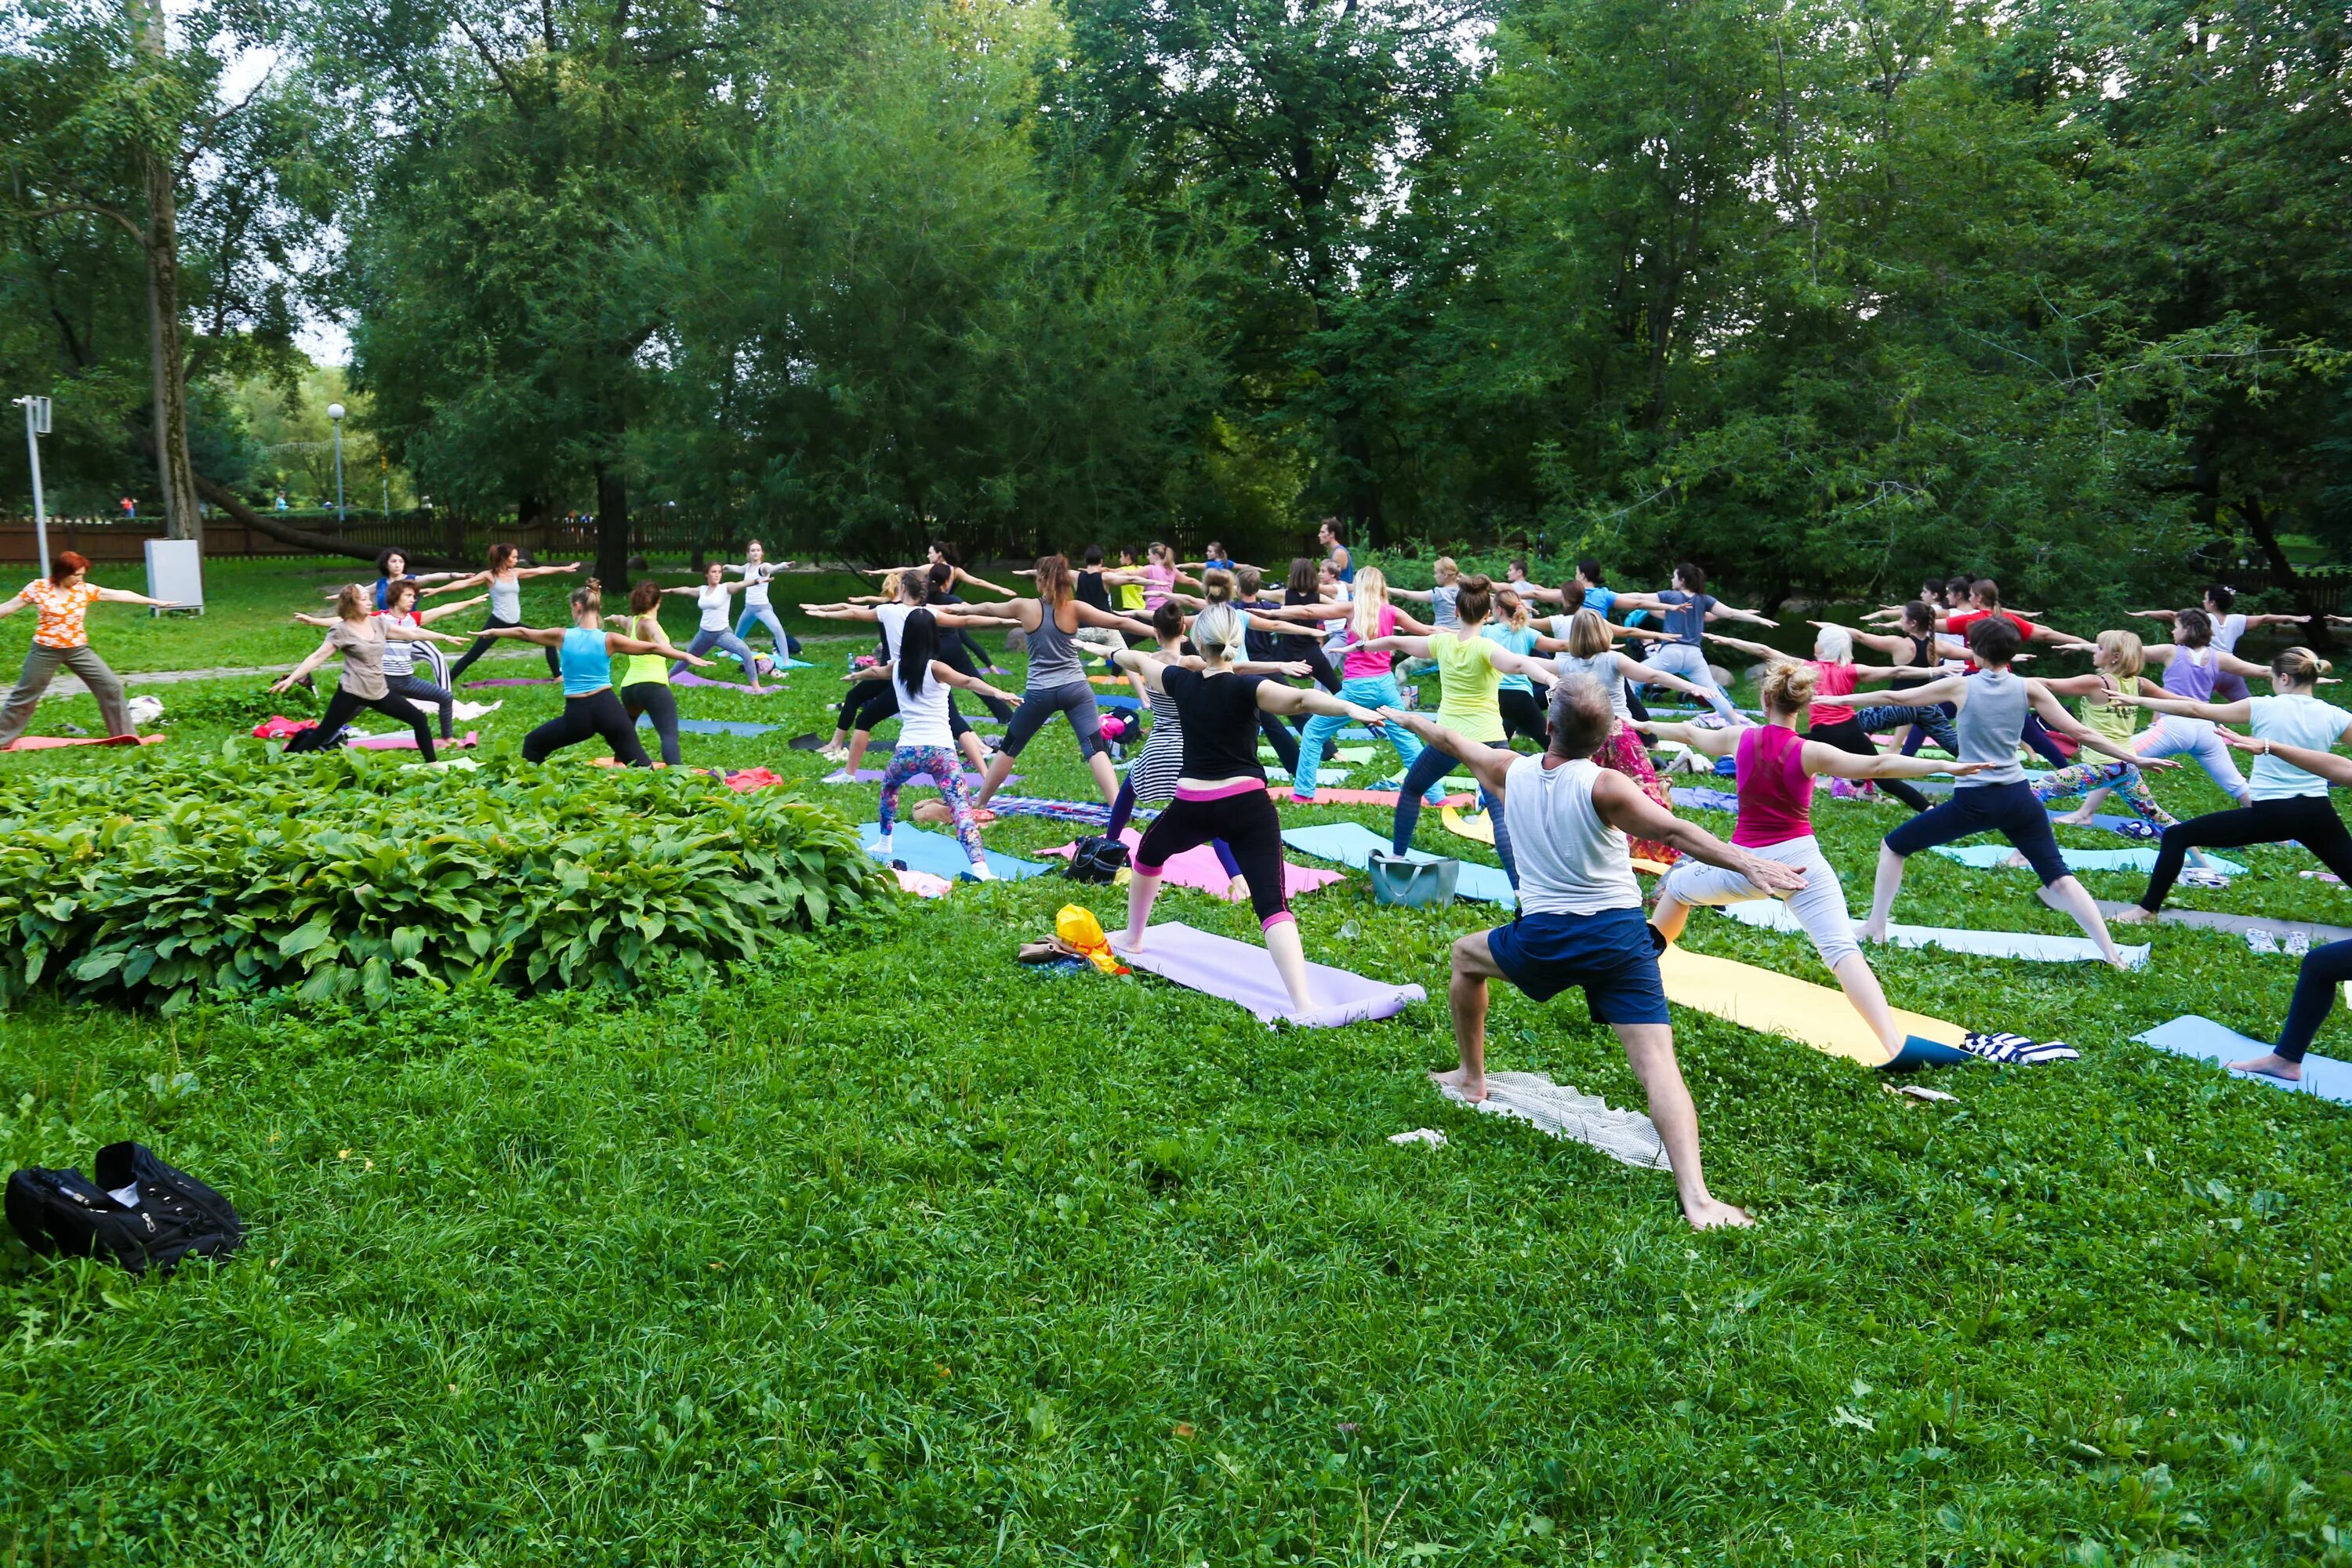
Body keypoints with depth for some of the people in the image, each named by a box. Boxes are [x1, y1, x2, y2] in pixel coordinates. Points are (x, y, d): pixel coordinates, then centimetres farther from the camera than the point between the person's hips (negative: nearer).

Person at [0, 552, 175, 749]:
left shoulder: (84, 589, -2)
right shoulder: (38, 588, -8)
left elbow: (119, 595, -2)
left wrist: (155, 602, -2)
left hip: (78, 650, 2)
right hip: (45, 651, -2)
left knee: (111, 686, -4)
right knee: (24, 695, 8)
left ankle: (125, 735, 6)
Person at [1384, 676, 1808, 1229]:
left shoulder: (1511, 771, 3)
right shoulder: (1602, 787, -10)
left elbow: (1450, 742, 21)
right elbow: (1675, 832, -23)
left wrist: (1407, 718, 38)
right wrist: (1747, 863, -27)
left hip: (1544, 937, 3)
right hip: (1620, 937, -3)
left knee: (1466, 955, 34)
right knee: (1657, 1064, -9)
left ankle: (1471, 1076, 46)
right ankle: (1697, 1199, -23)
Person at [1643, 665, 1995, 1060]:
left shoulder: (1740, 739, -1)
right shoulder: (1810, 753, -9)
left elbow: (1689, 734, 18)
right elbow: (1878, 766, -20)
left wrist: (1643, 725, 37)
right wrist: (1945, 766, -22)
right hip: (1799, 859, -2)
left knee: (1677, 885, 30)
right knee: (1842, 949, -12)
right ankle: (1895, 1044, -25)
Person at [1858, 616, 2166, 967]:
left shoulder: (1960, 686, -3)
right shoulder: (2028, 689, 2)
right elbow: (2080, 733, 3)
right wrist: (2135, 758, 12)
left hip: (1972, 803, -3)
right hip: (2018, 799, 3)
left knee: (1893, 847, 14)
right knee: (2059, 876, 8)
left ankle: (1875, 927, 16)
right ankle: (2112, 955, 1)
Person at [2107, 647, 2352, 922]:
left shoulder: (2264, 707, -7)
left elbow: (2194, 710, -4)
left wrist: (2138, 700, 3)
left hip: (2269, 814, -4)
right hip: (2318, 814, 4)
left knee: (2177, 836, 7)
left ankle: (2147, 909, 6)